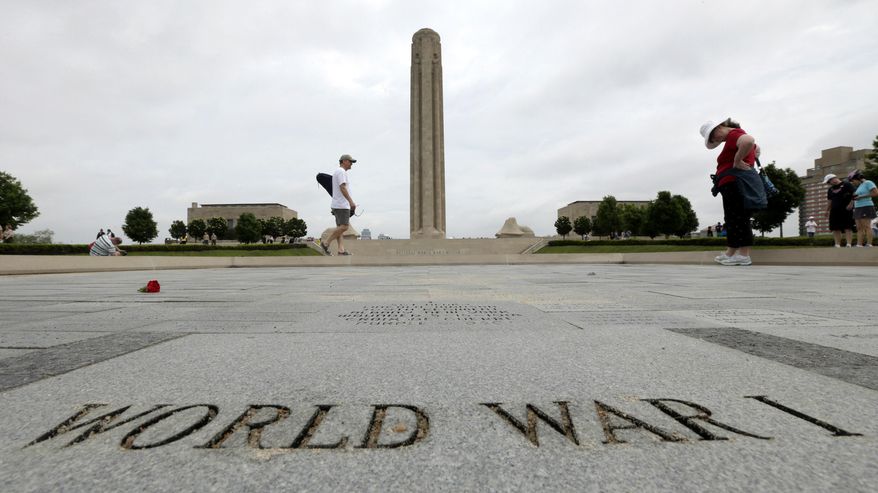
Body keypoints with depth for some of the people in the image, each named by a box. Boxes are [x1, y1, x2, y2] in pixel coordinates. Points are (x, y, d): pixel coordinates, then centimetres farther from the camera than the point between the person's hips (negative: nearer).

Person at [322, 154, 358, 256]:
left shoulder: (338, 172, 24)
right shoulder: (341, 171, -9)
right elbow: (343, 188, -20)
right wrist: (351, 201, -26)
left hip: (339, 205, 11)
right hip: (341, 205, -11)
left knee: (340, 227, 4)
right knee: (344, 226, -13)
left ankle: (341, 250, 0)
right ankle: (326, 244, -8)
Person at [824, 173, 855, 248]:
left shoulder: (846, 185, -1)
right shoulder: (830, 189, 18)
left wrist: (850, 204, -17)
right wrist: (827, 210, 13)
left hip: (846, 210, -6)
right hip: (834, 211, 6)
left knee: (848, 227, -6)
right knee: (836, 228, 3)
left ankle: (849, 244, -10)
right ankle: (837, 245, 5)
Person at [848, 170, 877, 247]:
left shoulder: (868, 183, -3)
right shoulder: (859, 186, 21)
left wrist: (860, 197, -13)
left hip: (866, 207, -8)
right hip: (858, 209, 8)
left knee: (866, 227, -12)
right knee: (859, 228, 0)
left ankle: (869, 244, -14)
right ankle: (859, 245, -5)